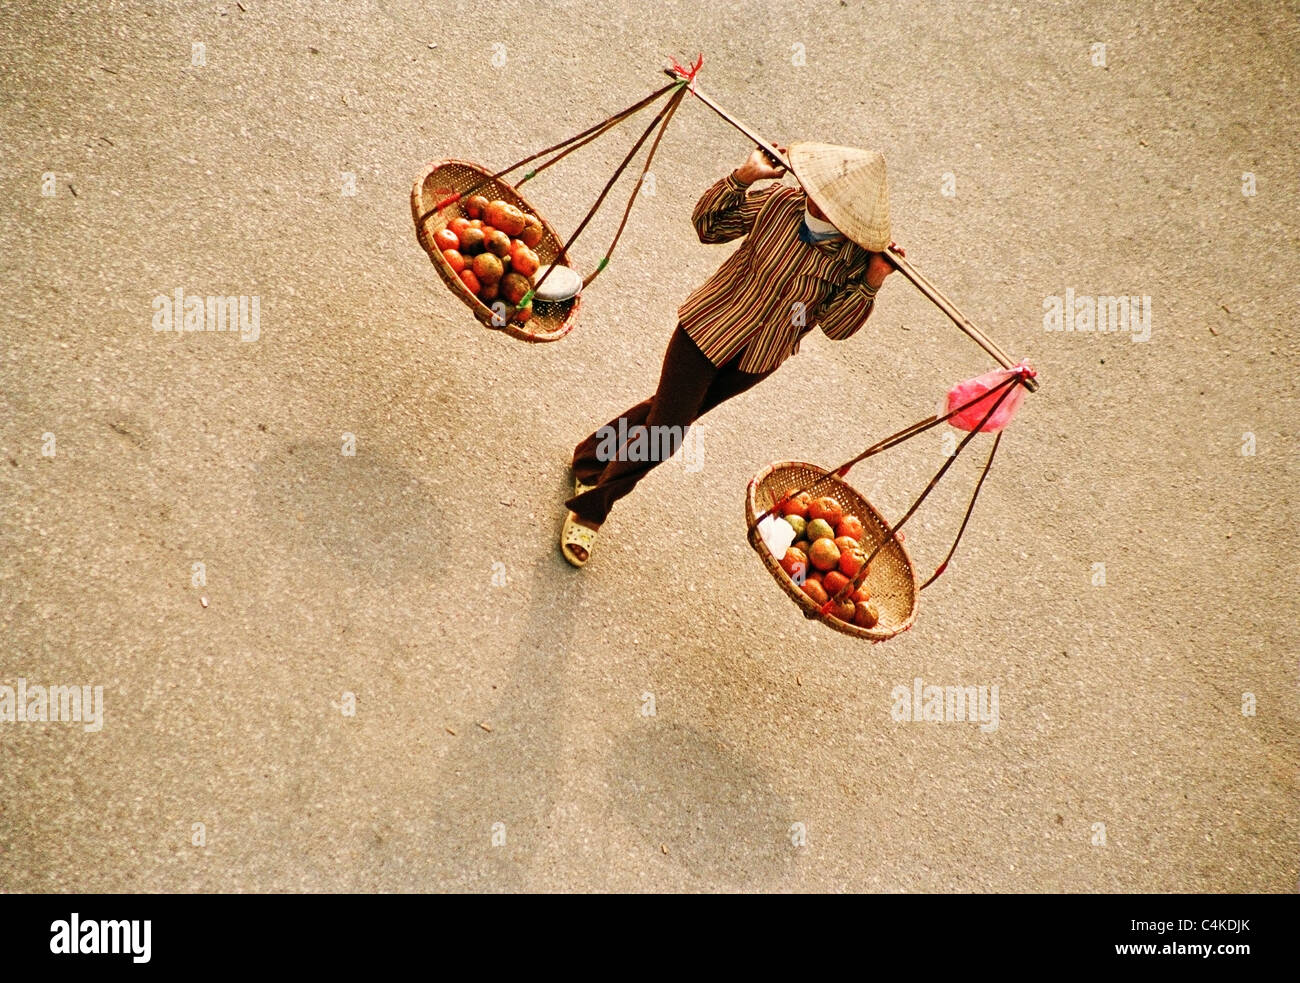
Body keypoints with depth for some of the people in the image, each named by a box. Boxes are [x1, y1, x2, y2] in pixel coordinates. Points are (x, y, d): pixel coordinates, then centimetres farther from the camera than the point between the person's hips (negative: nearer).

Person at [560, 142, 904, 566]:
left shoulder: (857, 259, -18)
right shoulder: (780, 204, -20)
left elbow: (836, 326, -15)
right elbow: (707, 223, -9)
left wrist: (871, 283, -29)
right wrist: (742, 177, -25)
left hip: (758, 361, 2)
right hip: (706, 332, -2)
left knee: (668, 414, 19)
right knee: (663, 432, -1)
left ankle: (595, 457, 44)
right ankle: (588, 509, 18)